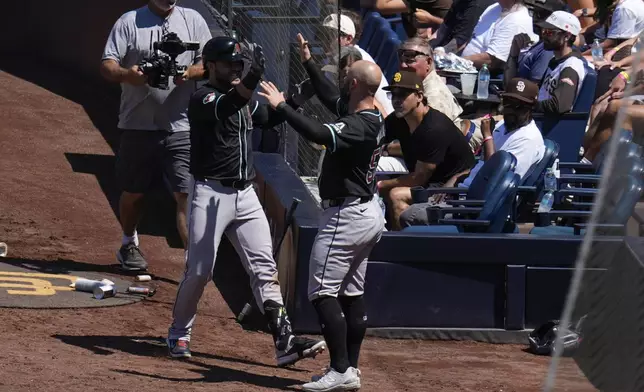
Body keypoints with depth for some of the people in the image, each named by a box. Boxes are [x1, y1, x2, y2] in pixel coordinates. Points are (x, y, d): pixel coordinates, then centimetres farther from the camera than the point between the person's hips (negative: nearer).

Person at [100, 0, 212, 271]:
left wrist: (190, 72, -16)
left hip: (181, 126, 0)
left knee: (187, 193, -10)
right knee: (133, 192, 15)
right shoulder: (129, 22, 0)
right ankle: (129, 244, 39)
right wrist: (127, 74, -28)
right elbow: (107, 66, -6)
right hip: (138, 125, 0)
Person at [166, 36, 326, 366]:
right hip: (211, 194, -7)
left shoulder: (244, 100, 14)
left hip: (245, 195, 7)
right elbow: (224, 109, -31)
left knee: (264, 268, -1)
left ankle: (284, 341, -7)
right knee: (199, 271, -2)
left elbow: (269, 118, 23)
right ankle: (179, 334, 19)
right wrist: (252, 79, -48)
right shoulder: (202, 99, -10)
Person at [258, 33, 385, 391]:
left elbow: (319, 134, -40)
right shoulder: (373, 117, 6)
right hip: (369, 214, 10)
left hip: (347, 216, -10)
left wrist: (281, 106, -31)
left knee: (323, 293, -8)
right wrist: (309, 62, 24)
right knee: (352, 293, 14)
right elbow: (332, 97, 23)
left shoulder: (359, 126, -24)